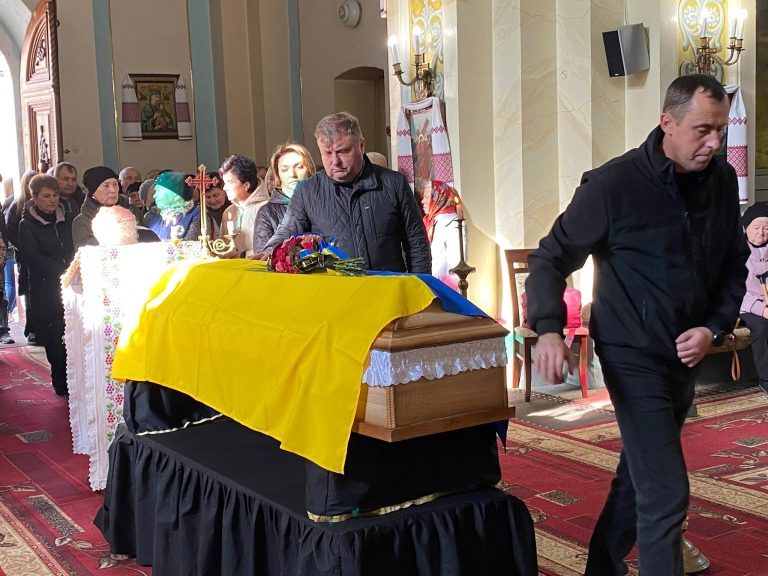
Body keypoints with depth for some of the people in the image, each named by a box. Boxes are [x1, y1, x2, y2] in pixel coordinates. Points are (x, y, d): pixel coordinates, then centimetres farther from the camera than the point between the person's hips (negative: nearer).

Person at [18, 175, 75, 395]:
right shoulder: (27, 225, 2)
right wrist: (62, 271, -23)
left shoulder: (68, 219, 13)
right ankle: (61, 383, 9)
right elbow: (33, 257, -10)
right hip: (46, 289, -2)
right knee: (54, 337, -2)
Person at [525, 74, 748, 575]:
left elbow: (735, 266, 9)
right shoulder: (614, 184, -17)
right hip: (635, 357, -6)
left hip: (687, 356, 6)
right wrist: (548, 329, -27)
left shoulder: (722, 180, -2)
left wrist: (715, 328, -7)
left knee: (640, 476, 21)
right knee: (666, 493, -9)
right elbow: (551, 259, -12)